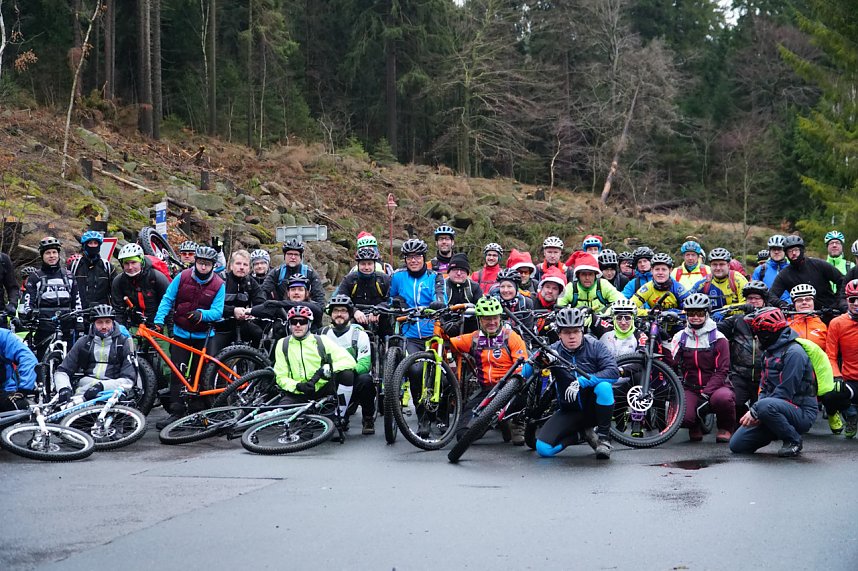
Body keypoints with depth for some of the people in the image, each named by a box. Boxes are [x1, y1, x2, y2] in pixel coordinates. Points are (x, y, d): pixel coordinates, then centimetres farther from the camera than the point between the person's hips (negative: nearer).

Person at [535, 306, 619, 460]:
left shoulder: (594, 346, -9)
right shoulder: (554, 351, -7)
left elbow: (614, 372, -23)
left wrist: (582, 381, -34)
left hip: (593, 407, -2)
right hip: (569, 411, 2)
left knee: (604, 386, -34)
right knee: (543, 448, -18)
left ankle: (603, 437, -15)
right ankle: (583, 433, 8)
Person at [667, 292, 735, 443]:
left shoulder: (718, 338, -1)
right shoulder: (681, 337, 8)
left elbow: (722, 371, -7)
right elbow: (671, 362, -5)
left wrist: (706, 394, -18)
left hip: (716, 386, -1)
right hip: (690, 389, 1)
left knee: (722, 398, -38)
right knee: (681, 417, -29)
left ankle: (725, 428, -4)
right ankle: (695, 425, 10)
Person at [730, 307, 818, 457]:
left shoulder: (793, 352, -15)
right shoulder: (769, 352, 16)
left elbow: (785, 392, -22)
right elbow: (764, 387, 13)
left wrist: (755, 410, -22)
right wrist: (756, 414, -7)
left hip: (801, 413, -8)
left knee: (766, 406, -40)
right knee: (737, 445, -2)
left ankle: (793, 441, -14)